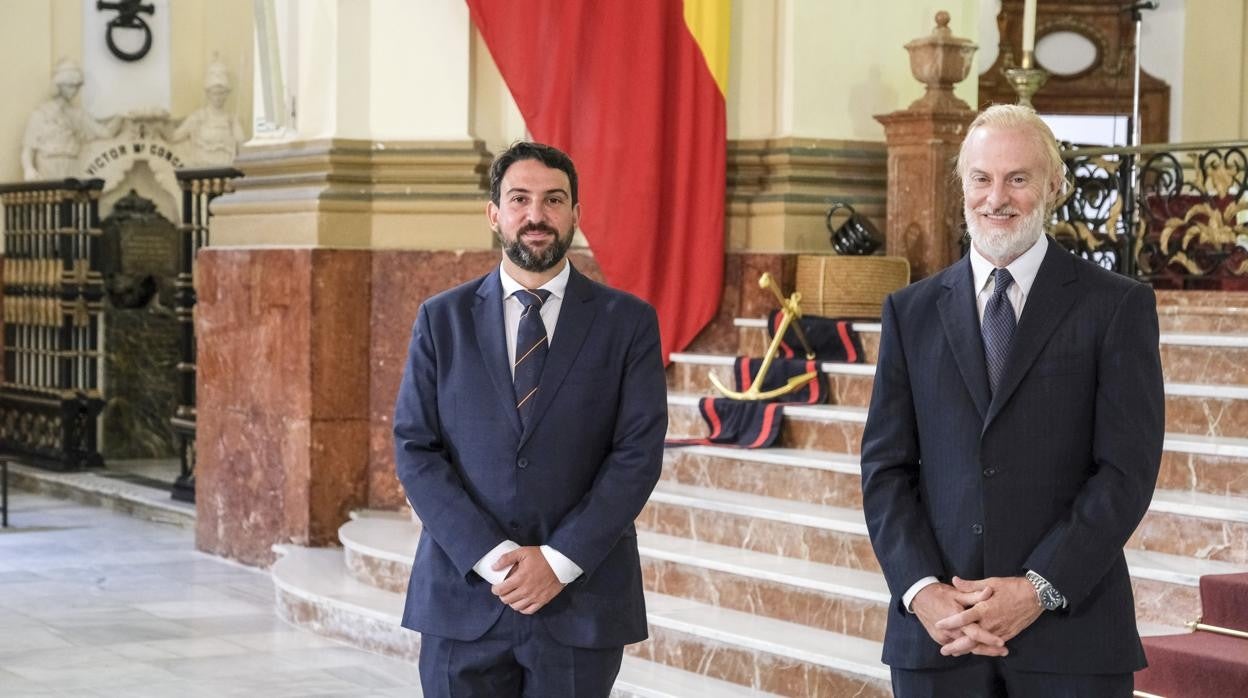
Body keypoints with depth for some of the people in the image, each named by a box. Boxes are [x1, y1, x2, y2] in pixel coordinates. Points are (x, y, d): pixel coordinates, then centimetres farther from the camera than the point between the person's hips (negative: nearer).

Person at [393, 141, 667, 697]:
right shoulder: (442, 318, 6)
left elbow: (638, 454, -3)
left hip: (582, 601, -1)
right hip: (463, 598, 1)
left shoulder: (627, 322, 3)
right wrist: (491, 558, -11)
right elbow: (415, 450, 0)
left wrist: (559, 561, -12)